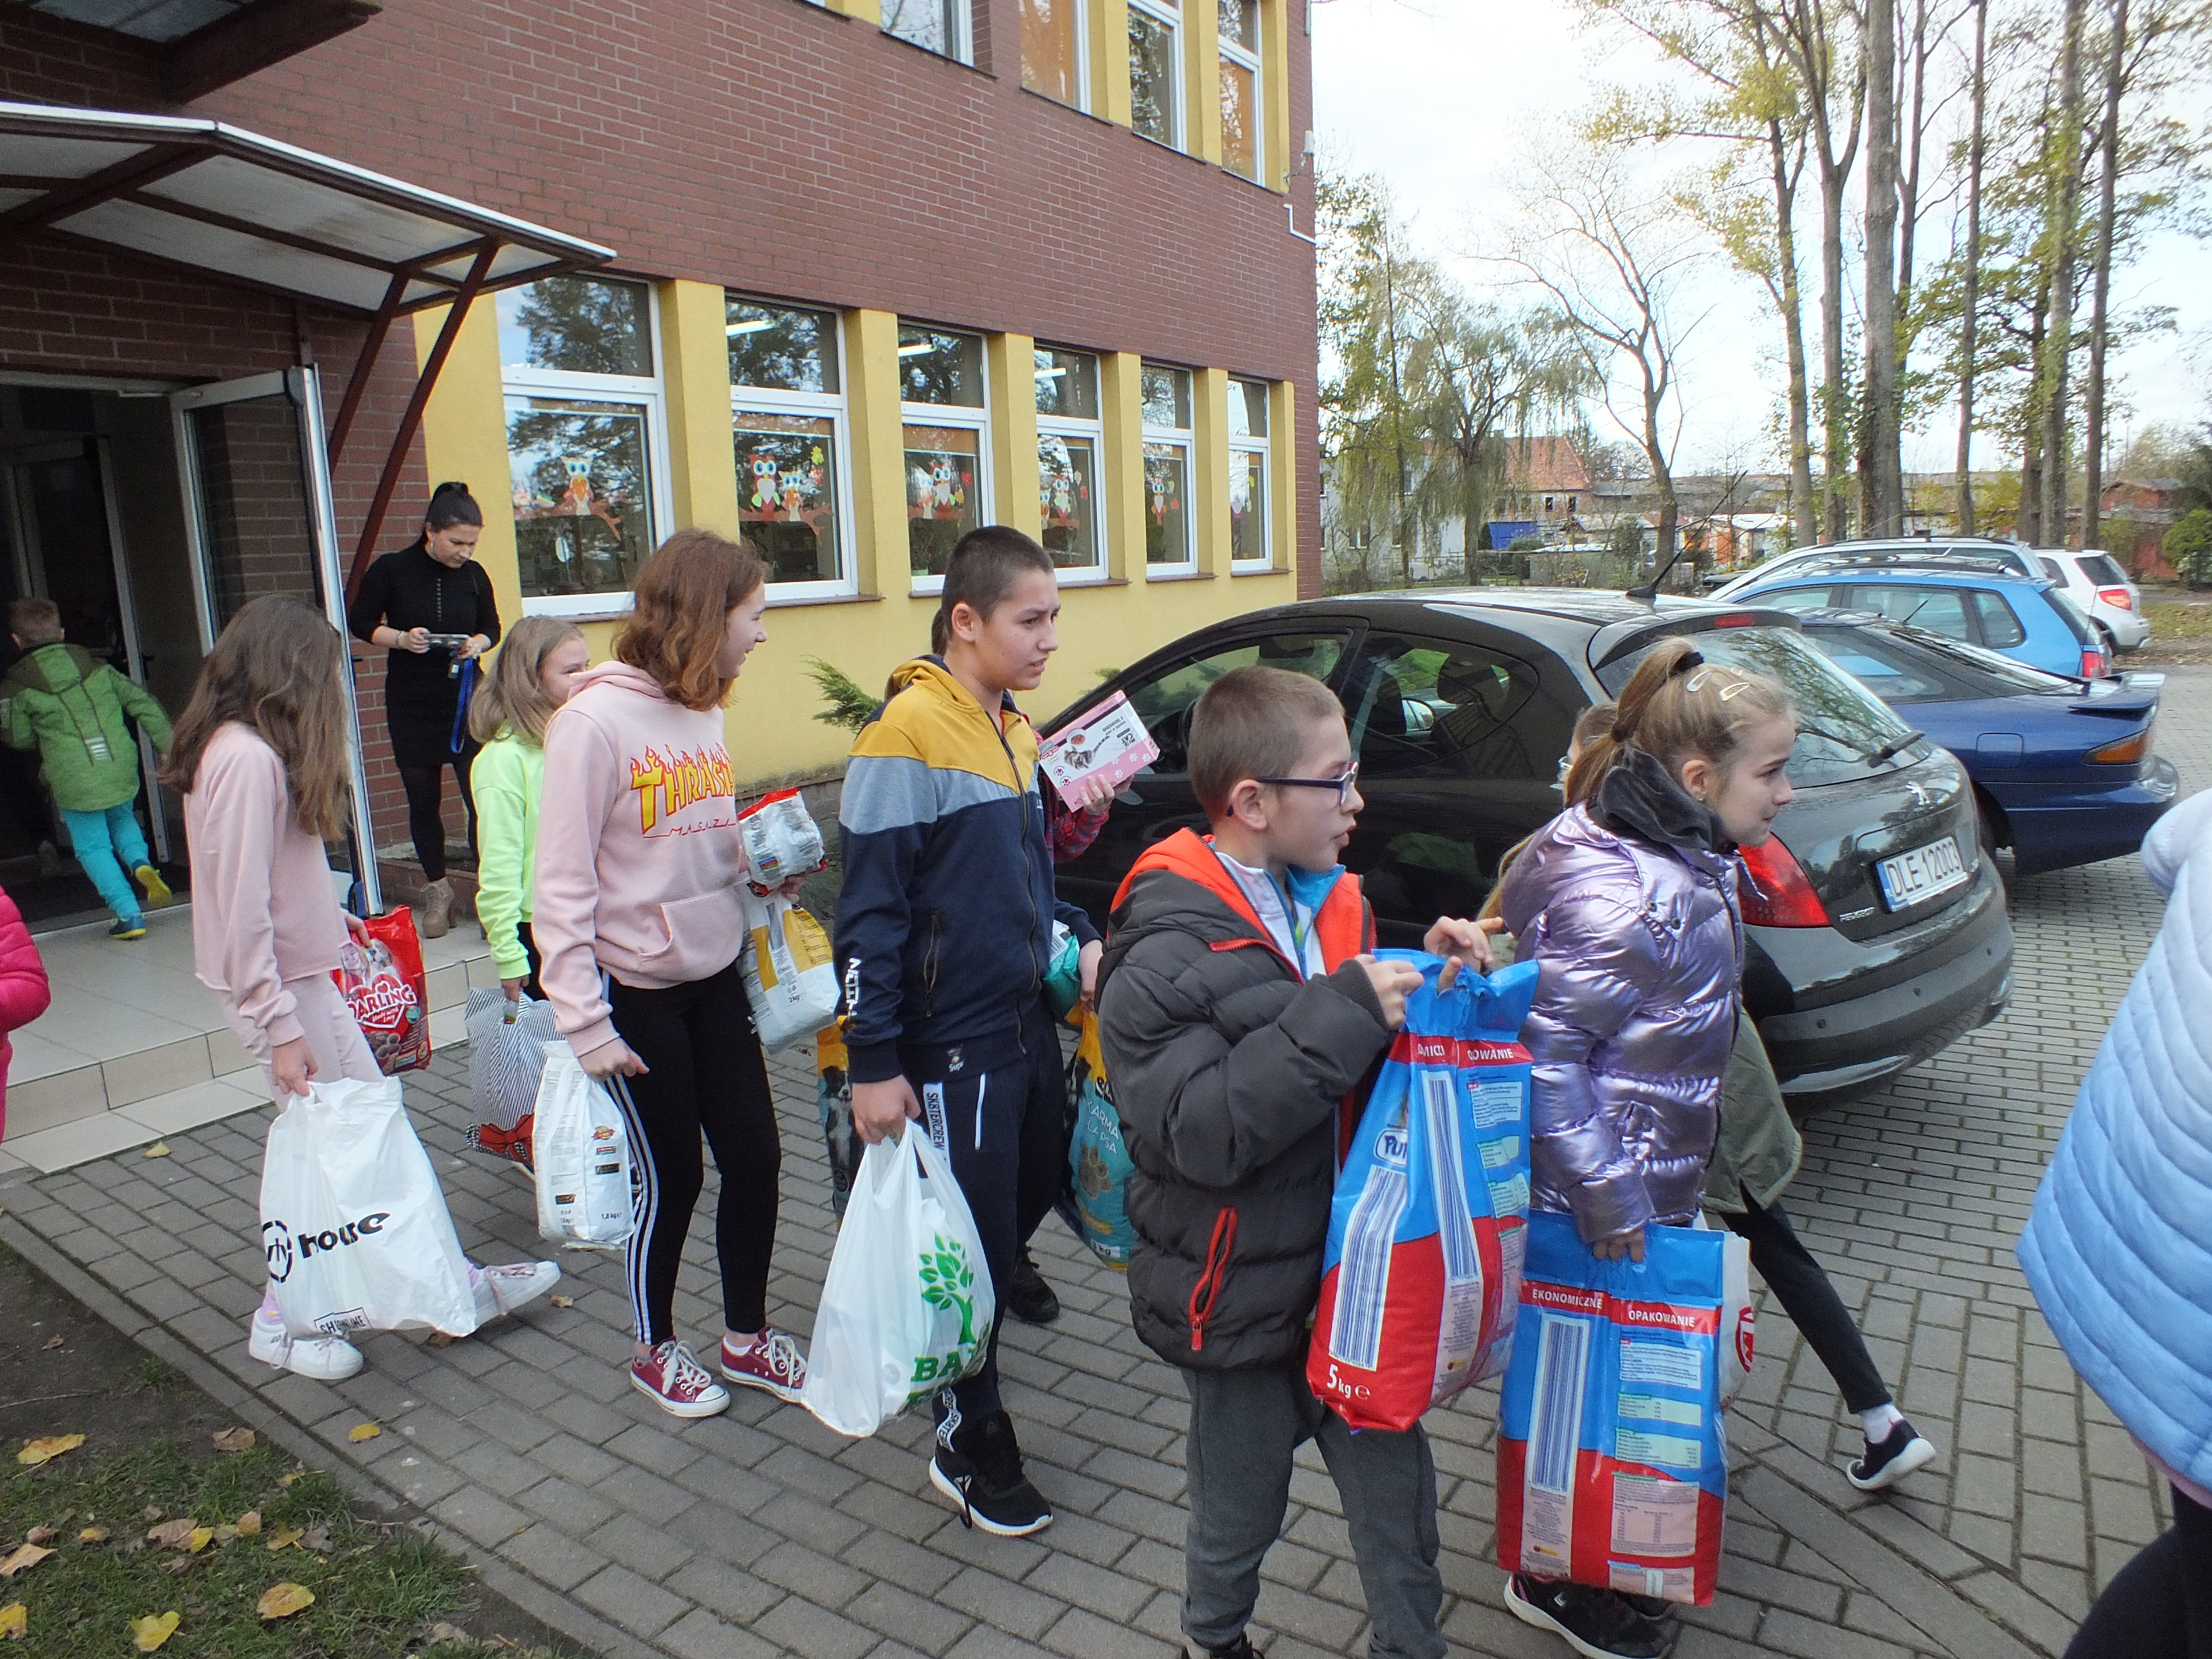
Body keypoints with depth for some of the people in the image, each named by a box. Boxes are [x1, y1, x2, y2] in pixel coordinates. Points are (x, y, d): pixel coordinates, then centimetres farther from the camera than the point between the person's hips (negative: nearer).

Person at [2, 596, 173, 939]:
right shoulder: (97, 667, 4)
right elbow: (142, 702, 4)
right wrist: (170, 744, 8)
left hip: (75, 782, -3)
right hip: (122, 769, 3)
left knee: (93, 847, 9)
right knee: (122, 819, 29)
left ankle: (130, 916, 3)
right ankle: (141, 863, 0)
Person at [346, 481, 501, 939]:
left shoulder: (474, 575, 0)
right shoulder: (391, 570, -6)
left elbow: (491, 627, 12)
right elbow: (360, 622, 2)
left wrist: (478, 644, -10)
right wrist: (402, 638, -16)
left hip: (466, 701, 0)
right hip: (411, 707, 0)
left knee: (481, 798, -9)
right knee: (423, 802, 9)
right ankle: (438, 891, 25)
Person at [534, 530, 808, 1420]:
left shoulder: (704, 713, 4)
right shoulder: (595, 721, -18)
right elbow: (561, 886, -17)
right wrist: (584, 1023, -17)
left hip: (716, 978, 7)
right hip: (636, 995, -6)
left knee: (755, 1157, 11)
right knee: (670, 1179, 8)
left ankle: (745, 1337, 32)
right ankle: (655, 1351, 33)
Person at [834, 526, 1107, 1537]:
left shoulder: (1015, 732, 8)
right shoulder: (909, 735, -19)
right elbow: (870, 911, -19)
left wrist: (1078, 938, 5)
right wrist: (873, 1062, -19)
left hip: (1027, 1019, 8)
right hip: (952, 1045, -8)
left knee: (1040, 1179, 21)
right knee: (974, 1245, 3)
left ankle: (1000, 1277, 49)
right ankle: (971, 1449, 21)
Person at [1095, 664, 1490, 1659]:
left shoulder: (1326, 903, 1)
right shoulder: (1162, 959, -22)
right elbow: (1198, 1130, -30)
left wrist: (1425, 973, -8)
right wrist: (1344, 1012, -32)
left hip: (1351, 1273, 6)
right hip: (1242, 1301, -6)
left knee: (1398, 1489, 18)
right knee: (1238, 1514, 18)